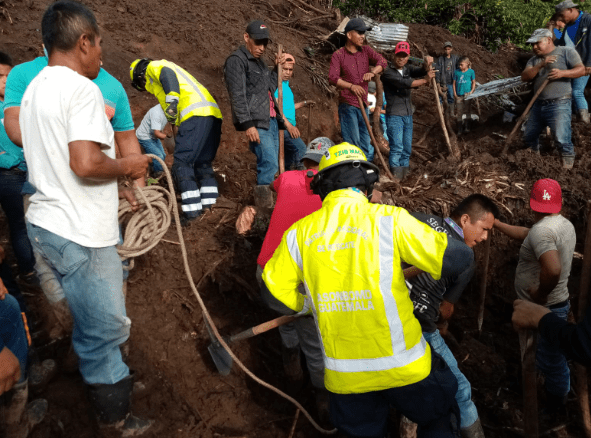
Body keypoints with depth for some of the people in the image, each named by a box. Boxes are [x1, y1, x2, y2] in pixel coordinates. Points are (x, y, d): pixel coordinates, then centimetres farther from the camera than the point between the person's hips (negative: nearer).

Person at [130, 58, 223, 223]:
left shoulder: (153, 67, 13)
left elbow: (168, 75, -12)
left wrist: (172, 101, -26)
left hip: (196, 114, -9)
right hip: (213, 113, 9)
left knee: (182, 163, -9)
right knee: (203, 163, 15)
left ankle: (192, 211, -15)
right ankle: (209, 207, 11)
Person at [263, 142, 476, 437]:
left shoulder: (299, 233, -4)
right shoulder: (389, 219, -14)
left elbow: (274, 285, 9)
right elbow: (456, 258, -12)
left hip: (344, 375, 3)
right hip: (403, 366, -2)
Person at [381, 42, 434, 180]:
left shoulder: (408, 69, 13)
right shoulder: (388, 72, -9)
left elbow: (421, 71, -3)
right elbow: (404, 83, -21)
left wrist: (427, 64, -25)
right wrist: (424, 80, -14)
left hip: (408, 115, 7)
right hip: (394, 115, -7)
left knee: (407, 148, 10)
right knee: (397, 148, -11)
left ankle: (404, 172, 17)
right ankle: (395, 175, -7)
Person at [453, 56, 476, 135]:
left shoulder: (471, 71, 1)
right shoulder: (456, 72, 4)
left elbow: (473, 82, 7)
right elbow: (454, 83, 8)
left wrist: (472, 91, -6)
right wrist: (454, 93, 0)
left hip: (467, 93, -2)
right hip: (458, 95, 2)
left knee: (466, 110, 2)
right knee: (459, 111, 3)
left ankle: (467, 127, 11)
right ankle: (460, 129, 10)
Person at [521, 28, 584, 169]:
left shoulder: (566, 52, 0)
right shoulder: (534, 60, 14)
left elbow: (581, 69, -8)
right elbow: (524, 77, -1)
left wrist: (562, 73, -25)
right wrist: (541, 65, -15)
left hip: (559, 105, -6)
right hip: (539, 104, 7)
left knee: (562, 140, -17)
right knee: (529, 136, 15)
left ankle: (568, 166, 0)